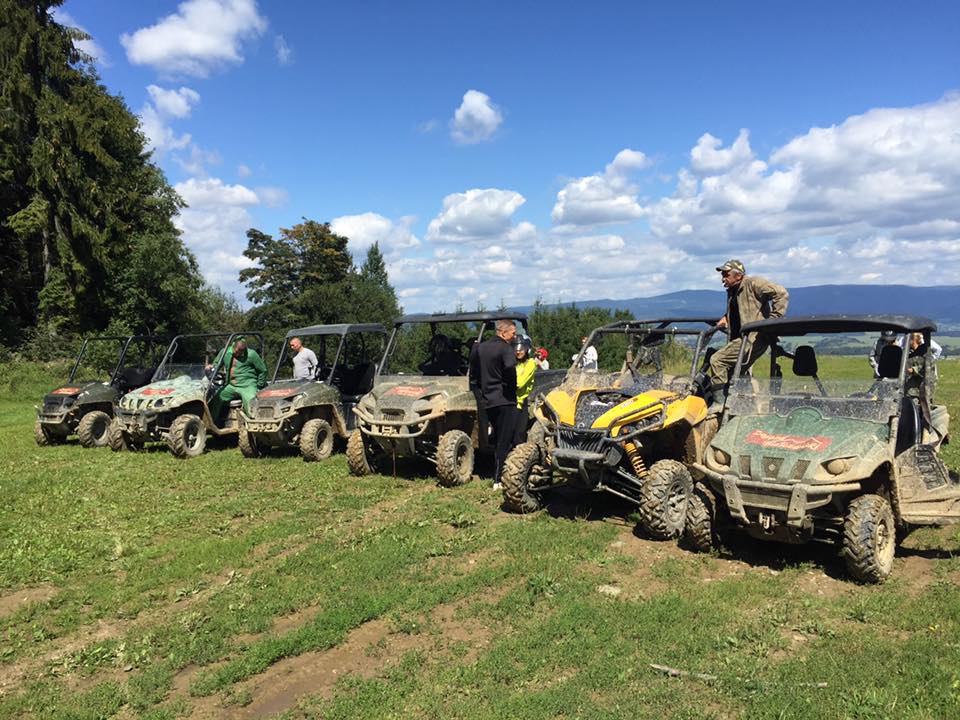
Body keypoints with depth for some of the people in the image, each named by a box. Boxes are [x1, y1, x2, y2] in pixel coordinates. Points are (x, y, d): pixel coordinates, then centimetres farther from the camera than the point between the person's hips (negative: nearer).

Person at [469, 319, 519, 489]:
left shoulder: (480, 347, 11)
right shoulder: (506, 349, -11)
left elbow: (473, 375, 14)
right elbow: (510, 369, -29)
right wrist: (512, 388, -12)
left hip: (487, 401, 7)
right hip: (504, 400, -7)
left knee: (498, 439, 20)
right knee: (505, 441, -2)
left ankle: (498, 475, 26)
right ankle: (499, 480, -3)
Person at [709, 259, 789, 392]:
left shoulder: (752, 283, -9)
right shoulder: (732, 291, 18)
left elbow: (782, 293, -18)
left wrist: (773, 318, -19)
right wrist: (725, 318, 17)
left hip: (753, 338, -10)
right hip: (741, 339, 10)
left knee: (717, 360, -20)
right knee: (733, 376, 15)